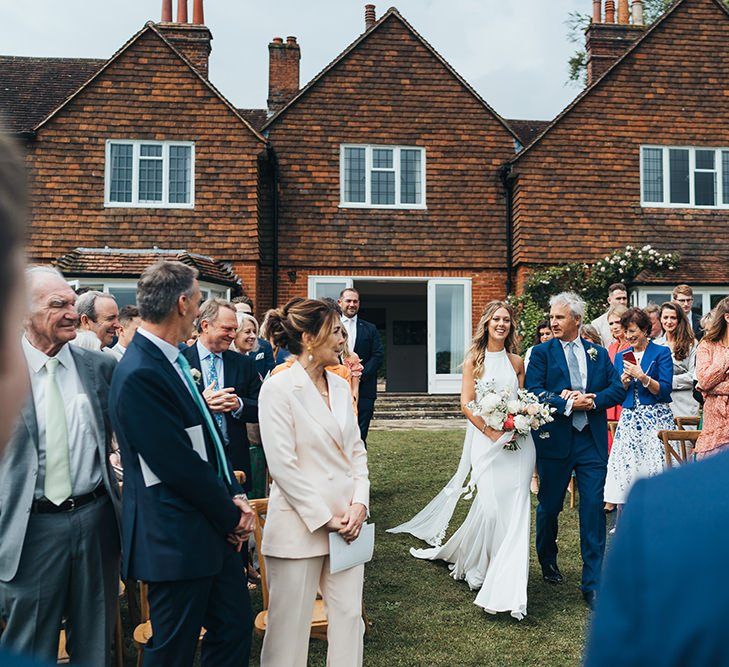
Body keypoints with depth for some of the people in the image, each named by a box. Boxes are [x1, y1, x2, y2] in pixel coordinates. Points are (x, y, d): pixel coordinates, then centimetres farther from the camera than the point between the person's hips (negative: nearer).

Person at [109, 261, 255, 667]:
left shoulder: (173, 361, 8)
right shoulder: (140, 374, -22)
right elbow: (179, 465, -23)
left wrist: (236, 495, 2)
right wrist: (231, 515, -11)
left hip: (214, 529, 9)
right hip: (176, 540, -9)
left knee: (236, 627, 19)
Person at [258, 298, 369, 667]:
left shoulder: (340, 385, 8)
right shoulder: (278, 388, -12)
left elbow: (357, 450, 11)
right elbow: (282, 465, -16)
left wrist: (359, 503, -3)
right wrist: (324, 518, -14)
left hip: (347, 521, 6)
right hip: (300, 525, -6)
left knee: (350, 617, 13)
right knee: (290, 626, 8)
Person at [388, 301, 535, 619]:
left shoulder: (516, 362, 12)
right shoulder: (474, 359, 2)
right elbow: (466, 403, -4)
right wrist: (493, 433, -11)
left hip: (517, 441, 3)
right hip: (485, 439, -3)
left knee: (514, 508, -2)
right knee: (490, 505, -9)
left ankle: (508, 585, 9)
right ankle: (475, 566, 20)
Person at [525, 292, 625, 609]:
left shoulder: (599, 353, 9)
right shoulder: (541, 353, 0)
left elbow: (618, 389, 4)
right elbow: (533, 392, -11)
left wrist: (592, 400, -13)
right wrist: (567, 404, -19)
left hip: (592, 441, 2)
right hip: (555, 439, -1)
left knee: (593, 509, -1)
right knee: (549, 506, 13)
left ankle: (593, 583, 9)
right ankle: (548, 561, 38)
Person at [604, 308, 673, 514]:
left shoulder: (661, 353, 0)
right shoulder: (621, 356, 13)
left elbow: (664, 391, -7)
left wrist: (643, 377, -20)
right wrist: (624, 381, -6)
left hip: (656, 418, -4)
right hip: (629, 419, 4)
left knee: (654, 466, -8)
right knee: (624, 467, -1)